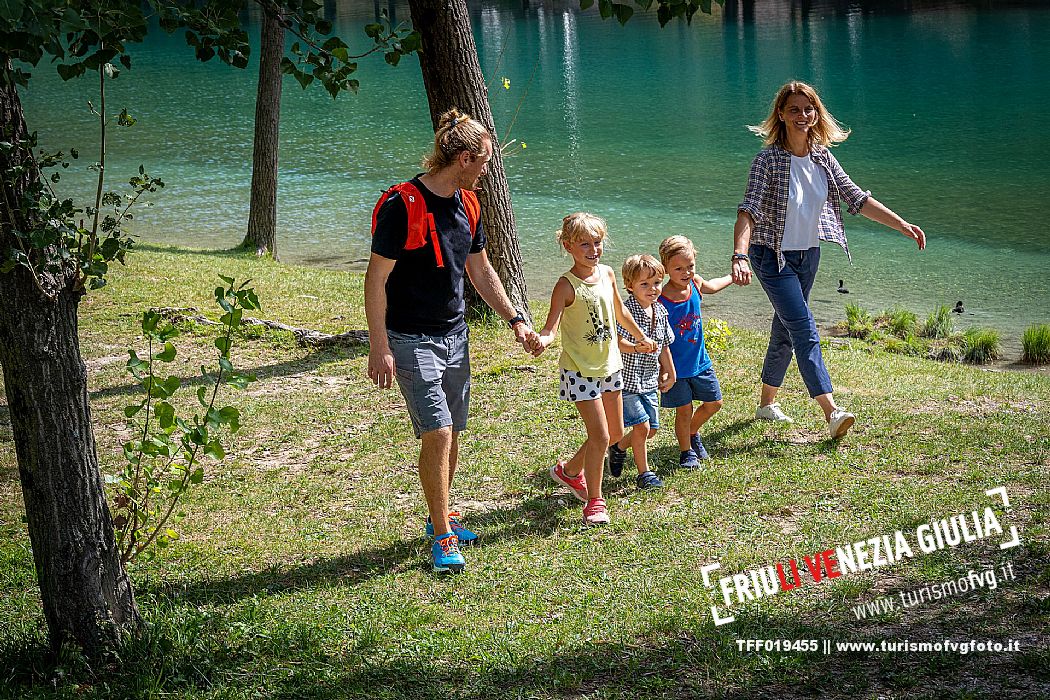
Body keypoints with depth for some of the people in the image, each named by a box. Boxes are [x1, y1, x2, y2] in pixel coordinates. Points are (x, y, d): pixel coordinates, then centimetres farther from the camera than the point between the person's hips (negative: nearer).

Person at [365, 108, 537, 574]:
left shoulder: (467, 204, 7)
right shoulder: (403, 206, -18)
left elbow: (480, 271, 19)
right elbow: (376, 280, -16)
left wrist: (515, 320, 16)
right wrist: (379, 348, -19)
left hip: (454, 335, 8)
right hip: (411, 339, -7)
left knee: (451, 433, 12)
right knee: (436, 433, -12)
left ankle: (440, 516, 30)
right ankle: (443, 536, -4)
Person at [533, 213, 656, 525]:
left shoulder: (607, 273, 2)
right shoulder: (567, 285, -18)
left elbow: (619, 310, 21)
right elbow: (551, 325, -25)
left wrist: (641, 337, 33)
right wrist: (543, 339, -48)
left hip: (609, 364, 7)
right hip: (580, 370, -7)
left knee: (616, 433, 15)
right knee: (600, 436, -10)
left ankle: (570, 471, 37)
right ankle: (594, 502, 5)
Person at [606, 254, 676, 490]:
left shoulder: (660, 311, 5)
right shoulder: (626, 311, -18)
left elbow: (664, 346, 17)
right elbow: (617, 341, -31)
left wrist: (669, 373, 22)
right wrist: (636, 347, -47)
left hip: (649, 381, 7)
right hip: (626, 379, -7)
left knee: (652, 428, 11)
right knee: (641, 426, -8)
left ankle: (618, 447, 36)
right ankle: (644, 472, 8)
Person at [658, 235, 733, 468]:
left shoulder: (695, 284, -7)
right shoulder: (660, 300, -23)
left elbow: (711, 286, 20)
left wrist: (733, 277, 33)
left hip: (700, 361, 6)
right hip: (676, 367, -6)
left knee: (713, 404, 15)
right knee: (684, 410, 3)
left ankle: (692, 433, 41)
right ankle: (686, 451, 26)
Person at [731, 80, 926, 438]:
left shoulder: (822, 157, -1)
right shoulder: (769, 160, -19)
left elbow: (858, 199, 5)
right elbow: (749, 211, -28)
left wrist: (904, 226, 3)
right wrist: (739, 256, -44)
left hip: (808, 255, 6)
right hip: (773, 257, -6)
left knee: (785, 331, 16)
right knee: (805, 331, -16)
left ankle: (767, 403, 32)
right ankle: (831, 412, -24)